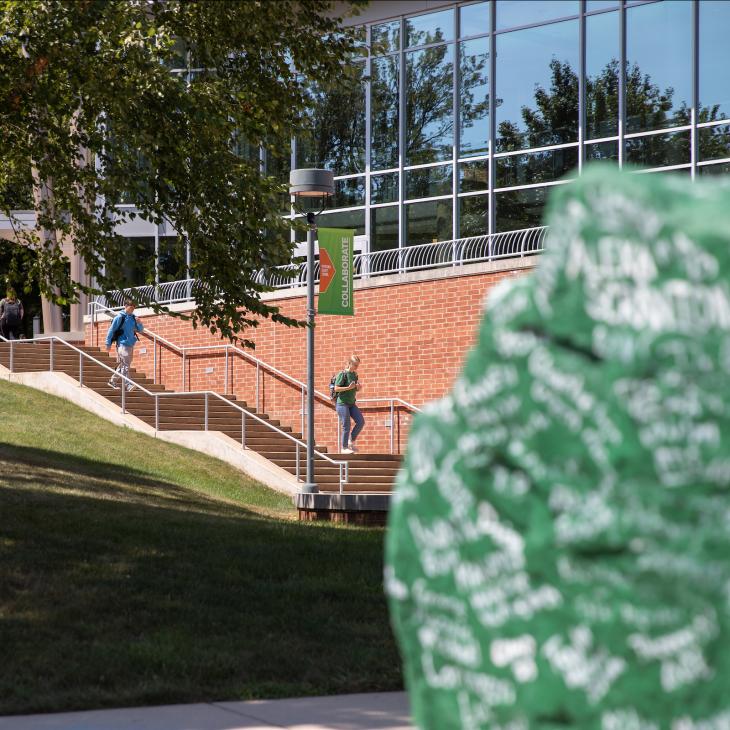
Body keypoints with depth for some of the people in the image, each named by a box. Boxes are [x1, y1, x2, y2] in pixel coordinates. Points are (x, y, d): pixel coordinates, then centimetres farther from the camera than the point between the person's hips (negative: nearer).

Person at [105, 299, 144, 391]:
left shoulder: (133, 318, 12)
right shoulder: (120, 317, -6)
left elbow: (140, 330, 19)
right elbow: (111, 330, -4)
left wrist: (139, 323, -3)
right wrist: (108, 344, -6)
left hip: (131, 345, 7)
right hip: (122, 344, -7)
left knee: (123, 365, 13)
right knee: (125, 365, -15)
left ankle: (112, 381, 26)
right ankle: (127, 385, -21)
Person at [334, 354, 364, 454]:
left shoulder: (354, 374, 10)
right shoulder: (343, 374, -11)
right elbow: (336, 388, -15)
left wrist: (358, 388, -1)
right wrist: (349, 387, -25)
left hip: (351, 403, 7)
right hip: (342, 403, -7)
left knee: (361, 421, -3)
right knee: (346, 426, -5)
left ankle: (351, 442, 12)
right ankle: (344, 448, 5)